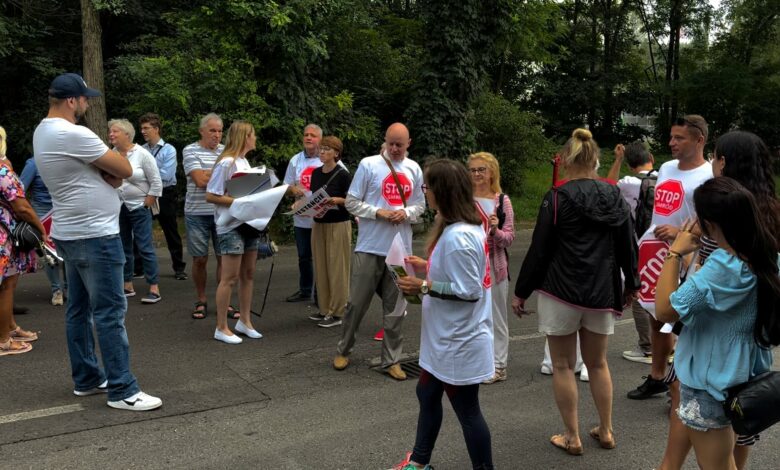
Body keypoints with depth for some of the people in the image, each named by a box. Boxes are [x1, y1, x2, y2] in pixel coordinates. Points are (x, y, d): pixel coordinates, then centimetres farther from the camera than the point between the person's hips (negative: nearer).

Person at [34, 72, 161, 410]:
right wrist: (110, 171, 6)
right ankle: (122, 391, -1)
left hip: (70, 234, 10)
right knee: (109, 313, -6)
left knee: (79, 309, 14)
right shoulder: (73, 134, -21)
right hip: (95, 236, -10)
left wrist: (107, 177, -7)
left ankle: (86, 379, 23)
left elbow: (109, 173, 12)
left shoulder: (43, 132, 11)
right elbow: (125, 170, -13)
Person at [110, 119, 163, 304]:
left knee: (145, 247, -6)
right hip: (118, 208, 5)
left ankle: (154, 289, -3)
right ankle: (128, 286, 22)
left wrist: (147, 204, -9)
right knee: (123, 248, 11)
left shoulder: (142, 154, -9)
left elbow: (156, 182, -8)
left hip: (138, 207, -5)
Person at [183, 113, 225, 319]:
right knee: (200, 259, 5)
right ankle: (201, 301, 20)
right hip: (197, 213, -3)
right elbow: (201, 180, -14)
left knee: (224, 257, 4)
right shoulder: (190, 151, -3)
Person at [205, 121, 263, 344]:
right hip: (231, 227, -9)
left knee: (248, 275, 13)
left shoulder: (245, 162, 12)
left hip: (249, 223, 9)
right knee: (230, 278, -3)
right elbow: (211, 196, -16)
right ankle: (221, 328, 7)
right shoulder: (226, 163, -14)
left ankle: (245, 321, 25)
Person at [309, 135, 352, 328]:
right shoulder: (316, 173, 10)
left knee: (337, 268, -3)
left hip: (338, 225, -7)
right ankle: (325, 309, 20)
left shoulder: (342, 174, -9)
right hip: (318, 224, 7)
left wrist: (338, 200, -25)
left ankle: (336, 313, 4)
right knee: (320, 267, 9)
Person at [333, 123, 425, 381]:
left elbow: (420, 205, 14)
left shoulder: (414, 169, 9)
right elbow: (351, 202, -3)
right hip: (369, 247, -3)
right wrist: (378, 212, -16)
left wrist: (406, 213, -8)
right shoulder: (368, 164, -4)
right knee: (357, 303, 5)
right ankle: (343, 350, 24)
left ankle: (391, 359, 19)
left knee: (395, 307, 9)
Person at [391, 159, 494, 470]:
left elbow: (468, 291, -27)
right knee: (427, 394, 23)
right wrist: (426, 267, 8)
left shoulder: (457, 237, -27)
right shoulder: (466, 226, 5)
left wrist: (423, 287, -21)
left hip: (459, 342, -11)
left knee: (466, 411, 6)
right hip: (448, 337, 11)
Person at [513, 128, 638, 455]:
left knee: (563, 366, 8)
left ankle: (572, 437, 16)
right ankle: (606, 431, 27)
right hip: (602, 293, 5)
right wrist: (631, 283, 25)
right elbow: (628, 246, 10)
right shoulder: (615, 196, 3)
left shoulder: (557, 197, -10)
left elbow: (539, 250, -10)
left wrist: (521, 291, -1)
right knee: (597, 363, 20)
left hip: (561, 292, -5)